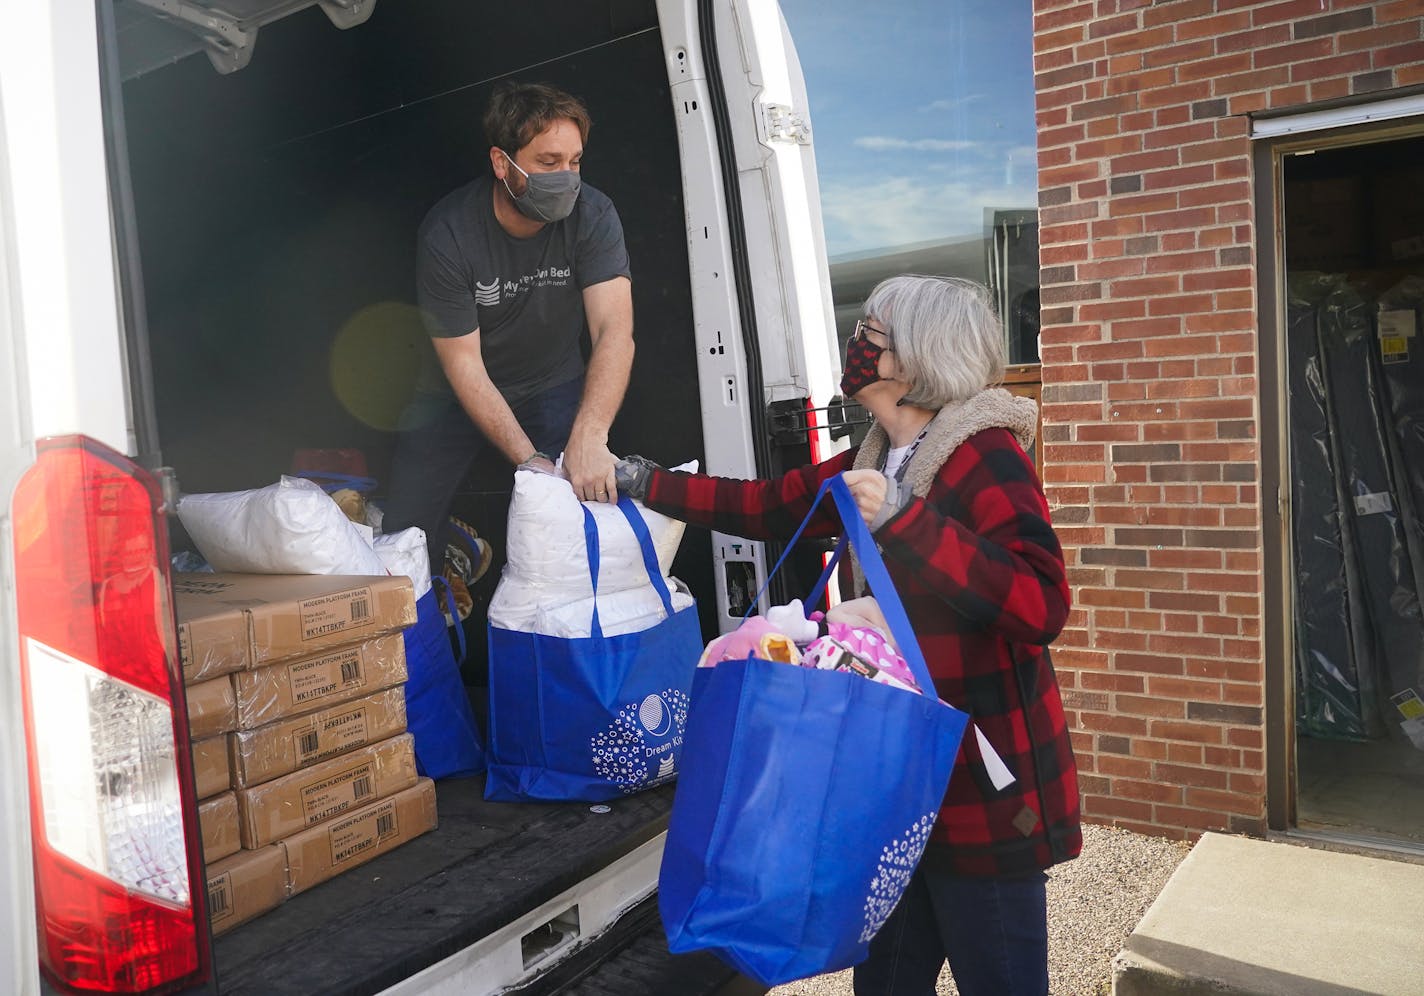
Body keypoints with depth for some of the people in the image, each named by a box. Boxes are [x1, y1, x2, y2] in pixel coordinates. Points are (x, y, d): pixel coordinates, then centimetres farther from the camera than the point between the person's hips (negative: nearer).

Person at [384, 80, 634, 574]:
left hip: (553, 387, 1)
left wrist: (589, 436, -46)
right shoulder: (446, 234, -23)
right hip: (460, 393, 0)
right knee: (405, 532, -5)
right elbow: (463, 365, -22)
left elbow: (614, 331, -30)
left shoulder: (592, 215, -20)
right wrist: (529, 460, -31)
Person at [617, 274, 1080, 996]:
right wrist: (642, 481, 16)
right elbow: (764, 505, 16)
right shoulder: (876, 461, 9)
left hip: (985, 789, -8)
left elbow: (1041, 608, -28)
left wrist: (905, 519, -33)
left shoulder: (984, 456, -17)